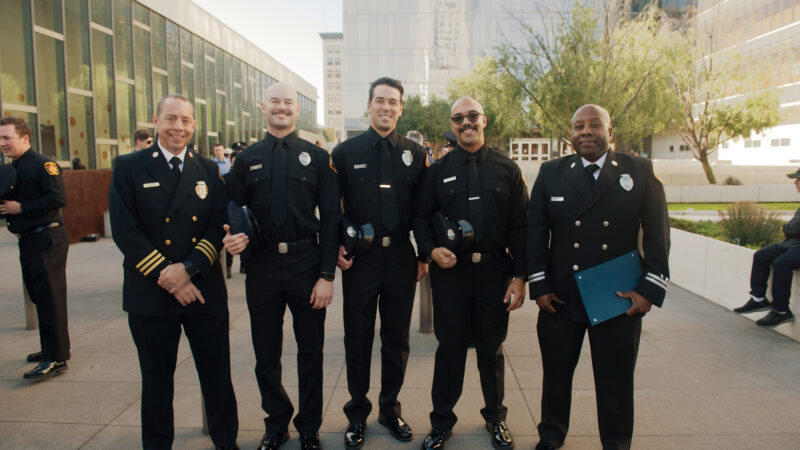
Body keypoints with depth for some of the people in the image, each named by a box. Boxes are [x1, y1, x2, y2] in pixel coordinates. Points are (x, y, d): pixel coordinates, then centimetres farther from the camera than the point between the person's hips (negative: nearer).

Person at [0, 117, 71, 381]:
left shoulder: (42, 164, -10)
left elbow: (58, 198, -22)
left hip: (47, 240, -9)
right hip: (27, 241, 9)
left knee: (50, 299, -8)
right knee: (39, 297, 16)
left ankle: (56, 359, -4)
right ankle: (50, 348, 29)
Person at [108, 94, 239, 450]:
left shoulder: (208, 170, 8)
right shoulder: (129, 167, 1)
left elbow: (219, 227, 0)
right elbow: (125, 232, -7)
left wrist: (189, 268, -14)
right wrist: (166, 277, -12)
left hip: (205, 291, 2)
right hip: (150, 294, -1)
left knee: (217, 375, 9)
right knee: (156, 379, 14)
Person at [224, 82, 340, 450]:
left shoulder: (317, 157, 2)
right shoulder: (247, 159, 7)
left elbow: (331, 219, -2)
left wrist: (327, 275, -8)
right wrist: (234, 237, -14)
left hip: (307, 264, -1)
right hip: (262, 266, 2)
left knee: (310, 352, 10)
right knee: (266, 354, 13)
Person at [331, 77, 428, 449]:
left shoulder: (414, 153, 5)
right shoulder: (346, 152, 2)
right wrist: (336, 248, -7)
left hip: (401, 258, 2)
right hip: (360, 258, -1)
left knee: (397, 338, 12)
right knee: (358, 338, 8)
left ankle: (390, 408, 31)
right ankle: (357, 414, 26)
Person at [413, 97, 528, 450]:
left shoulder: (507, 169, 4)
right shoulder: (438, 170, 5)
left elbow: (520, 226, 2)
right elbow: (420, 218, 9)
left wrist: (519, 276, -4)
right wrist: (431, 249, -11)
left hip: (495, 271, 0)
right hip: (450, 272, 0)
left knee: (491, 348, 14)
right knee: (449, 348, 9)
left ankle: (495, 418, 34)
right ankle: (442, 421, 27)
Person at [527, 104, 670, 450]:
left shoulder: (640, 172, 1)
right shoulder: (551, 173, 3)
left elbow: (657, 233, 1)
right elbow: (535, 231, 2)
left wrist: (650, 288, -6)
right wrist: (538, 285, -3)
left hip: (620, 299, -1)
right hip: (561, 297, 1)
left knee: (616, 381, 10)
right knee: (556, 374, 14)